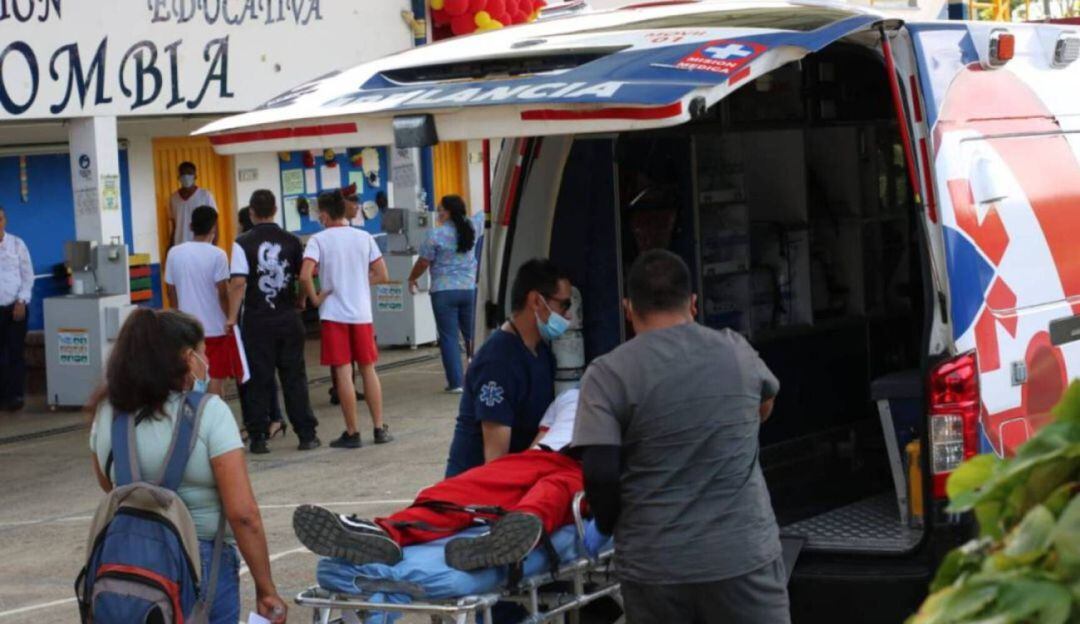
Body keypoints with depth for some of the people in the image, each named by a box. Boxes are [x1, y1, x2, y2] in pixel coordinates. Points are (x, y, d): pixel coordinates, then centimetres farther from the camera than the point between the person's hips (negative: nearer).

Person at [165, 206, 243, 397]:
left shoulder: (175, 253, 2)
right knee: (216, 378, 2)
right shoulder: (217, 255, -12)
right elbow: (223, 293, -14)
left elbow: (171, 291, 9)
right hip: (215, 327, -4)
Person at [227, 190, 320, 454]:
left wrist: (232, 316, -8)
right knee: (294, 376, 8)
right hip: (288, 318, 2)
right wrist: (301, 301, 22)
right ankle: (306, 434, 9)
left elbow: (238, 282, -15)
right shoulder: (291, 241, 2)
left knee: (259, 379, 5)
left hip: (257, 321, -2)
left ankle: (258, 437, 6)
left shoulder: (243, 243, -8)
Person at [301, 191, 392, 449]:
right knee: (368, 369, 13)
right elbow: (382, 275, 3)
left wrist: (315, 298, -5)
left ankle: (352, 433, 3)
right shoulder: (364, 237, 4)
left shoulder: (318, 240, -7)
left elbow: (305, 276, -19)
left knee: (343, 372, 0)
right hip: (362, 313, 3)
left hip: (334, 314, -3)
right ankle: (380, 428, 15)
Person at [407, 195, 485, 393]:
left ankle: (456, 382, -4)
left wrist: (412, 279, 14)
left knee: (449, 337, 0)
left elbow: (423, 262, -2)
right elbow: (483, 214, 23)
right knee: (471, 333, 14)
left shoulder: (436, 234, -10)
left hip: (444, 291, -4)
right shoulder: (471, 228, 2)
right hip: (469, 288, 4)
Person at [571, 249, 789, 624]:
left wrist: (611, 525, 6)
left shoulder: (607, 374, -6)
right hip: (744, 555, 1)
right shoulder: (737, 352, 5)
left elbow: (599, 475, -14)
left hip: (655, 566, -1)